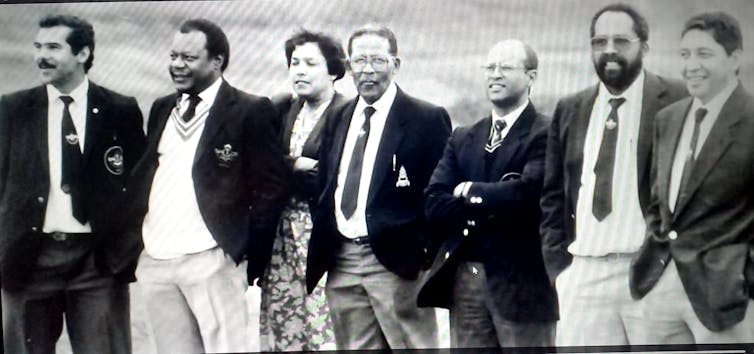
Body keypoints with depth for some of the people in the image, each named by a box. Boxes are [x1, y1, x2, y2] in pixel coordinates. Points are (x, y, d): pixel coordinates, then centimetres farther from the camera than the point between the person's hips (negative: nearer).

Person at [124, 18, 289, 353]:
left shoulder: (250, 111, -4)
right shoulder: (161, 109, 15)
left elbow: (271, 186, -7)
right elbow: (143, 176, 19)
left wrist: (248, 256, -8)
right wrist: (133, 236, 8)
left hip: (211, 262, -6)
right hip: (154, 260, 6)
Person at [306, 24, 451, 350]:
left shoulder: (428, 119, -3)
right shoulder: (338, 119, 15)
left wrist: (426, 251, -13)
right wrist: (318, 252, 9)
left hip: (396, 262, -5)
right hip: (341, 262, 6)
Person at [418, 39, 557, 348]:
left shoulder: (547, 135, -5)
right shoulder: (462, 138, 13)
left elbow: (528, 193, -22)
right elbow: (434, 203, 2)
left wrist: (469, 192, -7)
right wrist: (496, 204, -12)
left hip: (522, 283, -5)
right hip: (464, 279, 5)